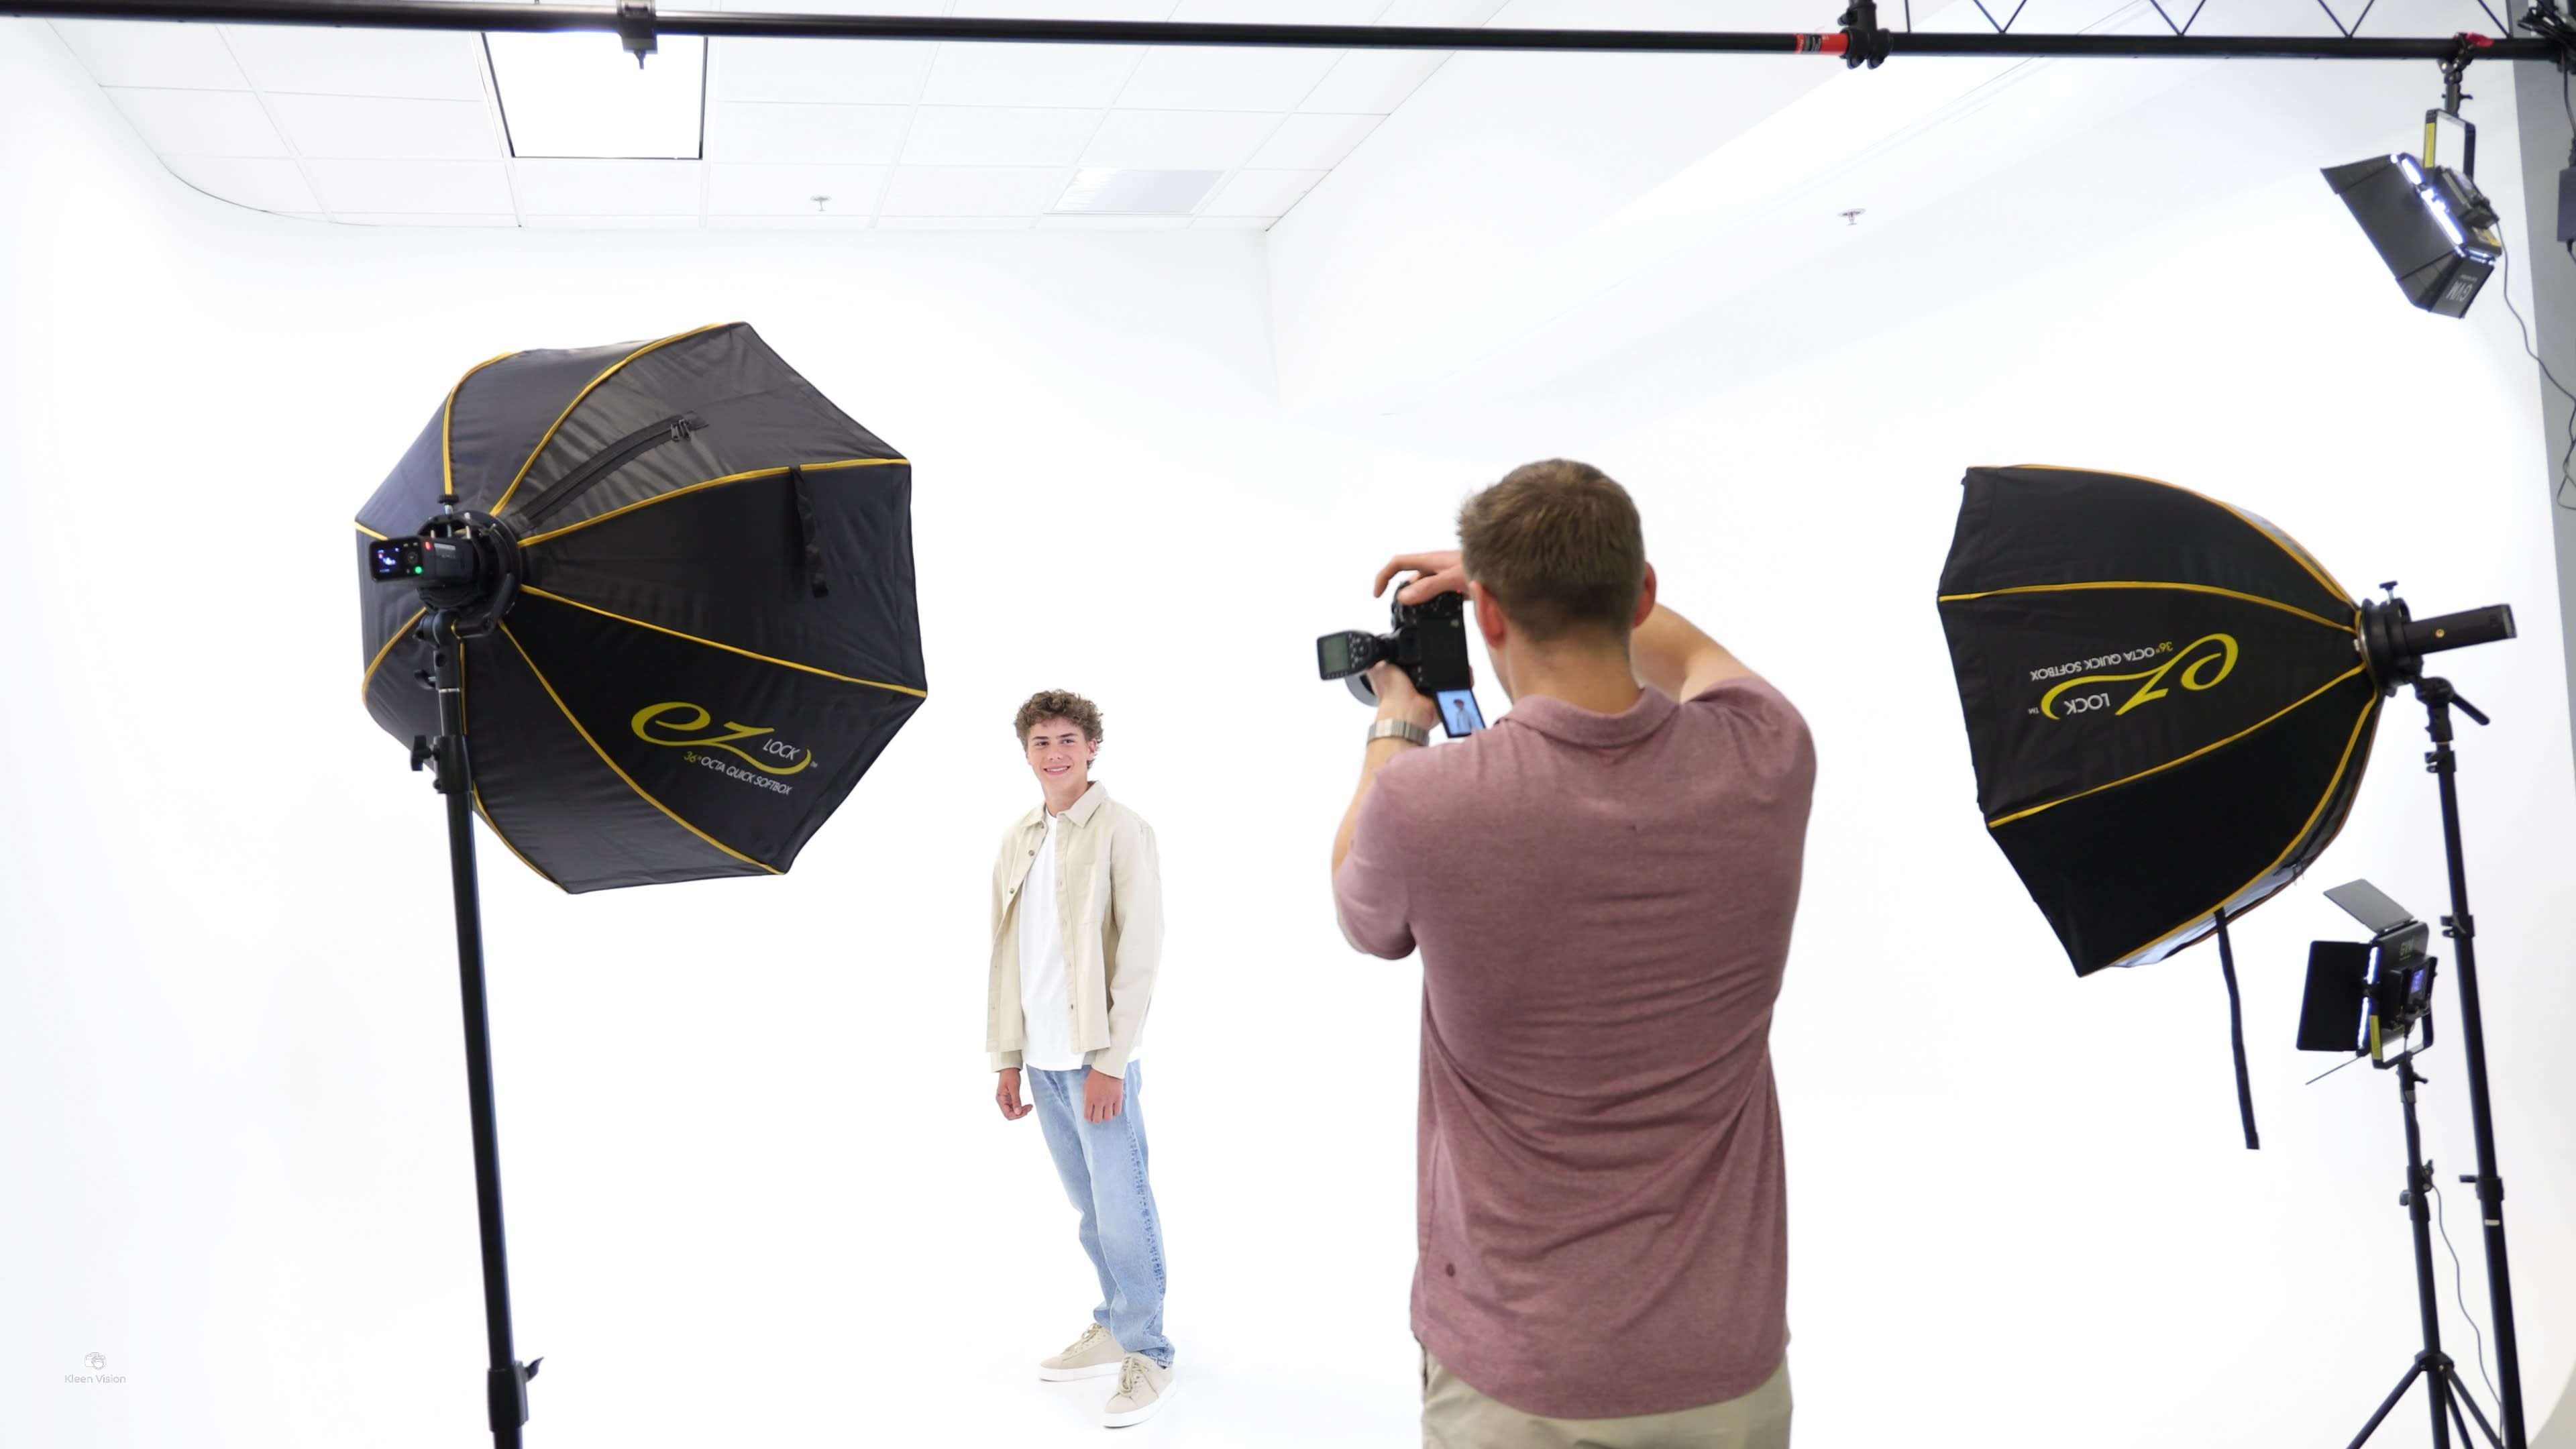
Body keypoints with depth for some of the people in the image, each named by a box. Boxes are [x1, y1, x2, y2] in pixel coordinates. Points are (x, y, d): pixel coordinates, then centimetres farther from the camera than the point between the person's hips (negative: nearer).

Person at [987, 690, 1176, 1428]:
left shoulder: (1121, 831, -7)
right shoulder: (1017, 841, 12)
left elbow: (1139, 952, -11)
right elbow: (1006, 954, 14)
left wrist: (1110, 1060, -15)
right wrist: (1007, 1058, 11)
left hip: (1096, 1058, -6)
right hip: (1040, 1058, 6)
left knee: (1121, 1209, -2)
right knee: (1089, 1208, 15)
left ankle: (1148, 1359, 9)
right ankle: (1113, 1331, 29)